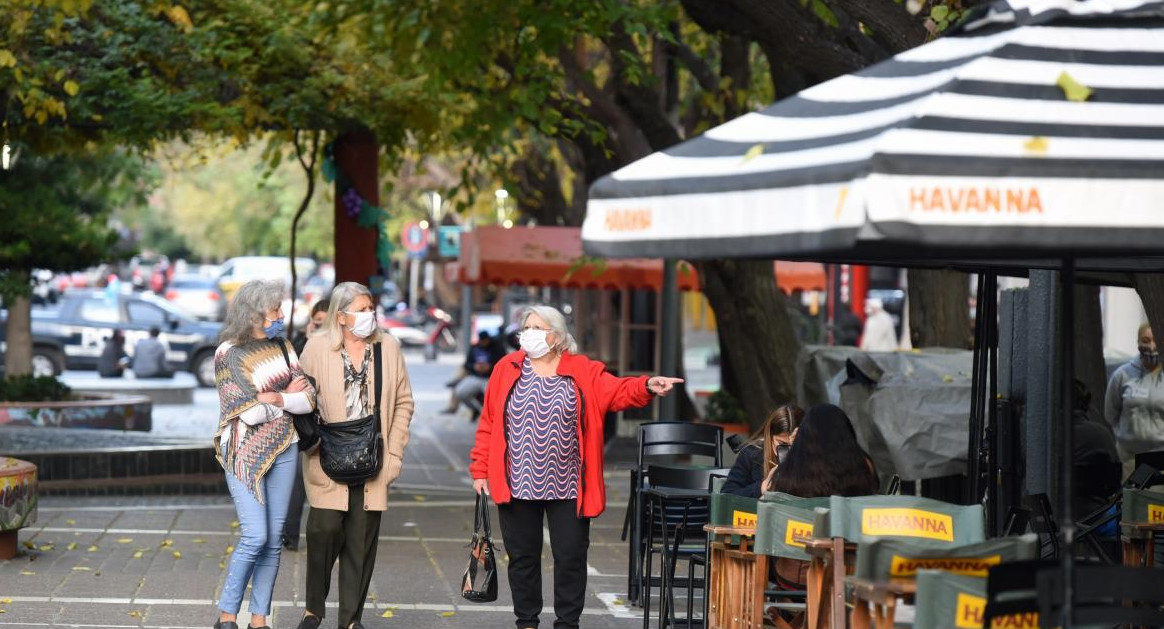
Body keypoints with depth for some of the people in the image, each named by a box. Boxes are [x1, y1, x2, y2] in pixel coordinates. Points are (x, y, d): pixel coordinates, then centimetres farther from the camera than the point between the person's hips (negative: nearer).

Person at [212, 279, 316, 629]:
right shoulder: (229, 353, -10)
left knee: (274, 539, 5)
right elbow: (251, 413, -17)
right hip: (245, 452, -6)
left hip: (282, 449, 6)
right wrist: (288, 394, -4)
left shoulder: (281, 346, 8)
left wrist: (275, 398, -14)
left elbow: (309, 400, 1)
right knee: (255, 536, -13)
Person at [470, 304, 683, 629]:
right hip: (517, 484, 1)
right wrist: (480, 469, 1)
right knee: (522, 556, 8)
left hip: (566, 488, -1)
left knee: (571, 557, 2)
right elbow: (488, 424, 5)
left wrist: (646, 386, -30)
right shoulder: (507, 369, 5)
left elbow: (616, 391, -10)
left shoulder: (584, 372, 3)